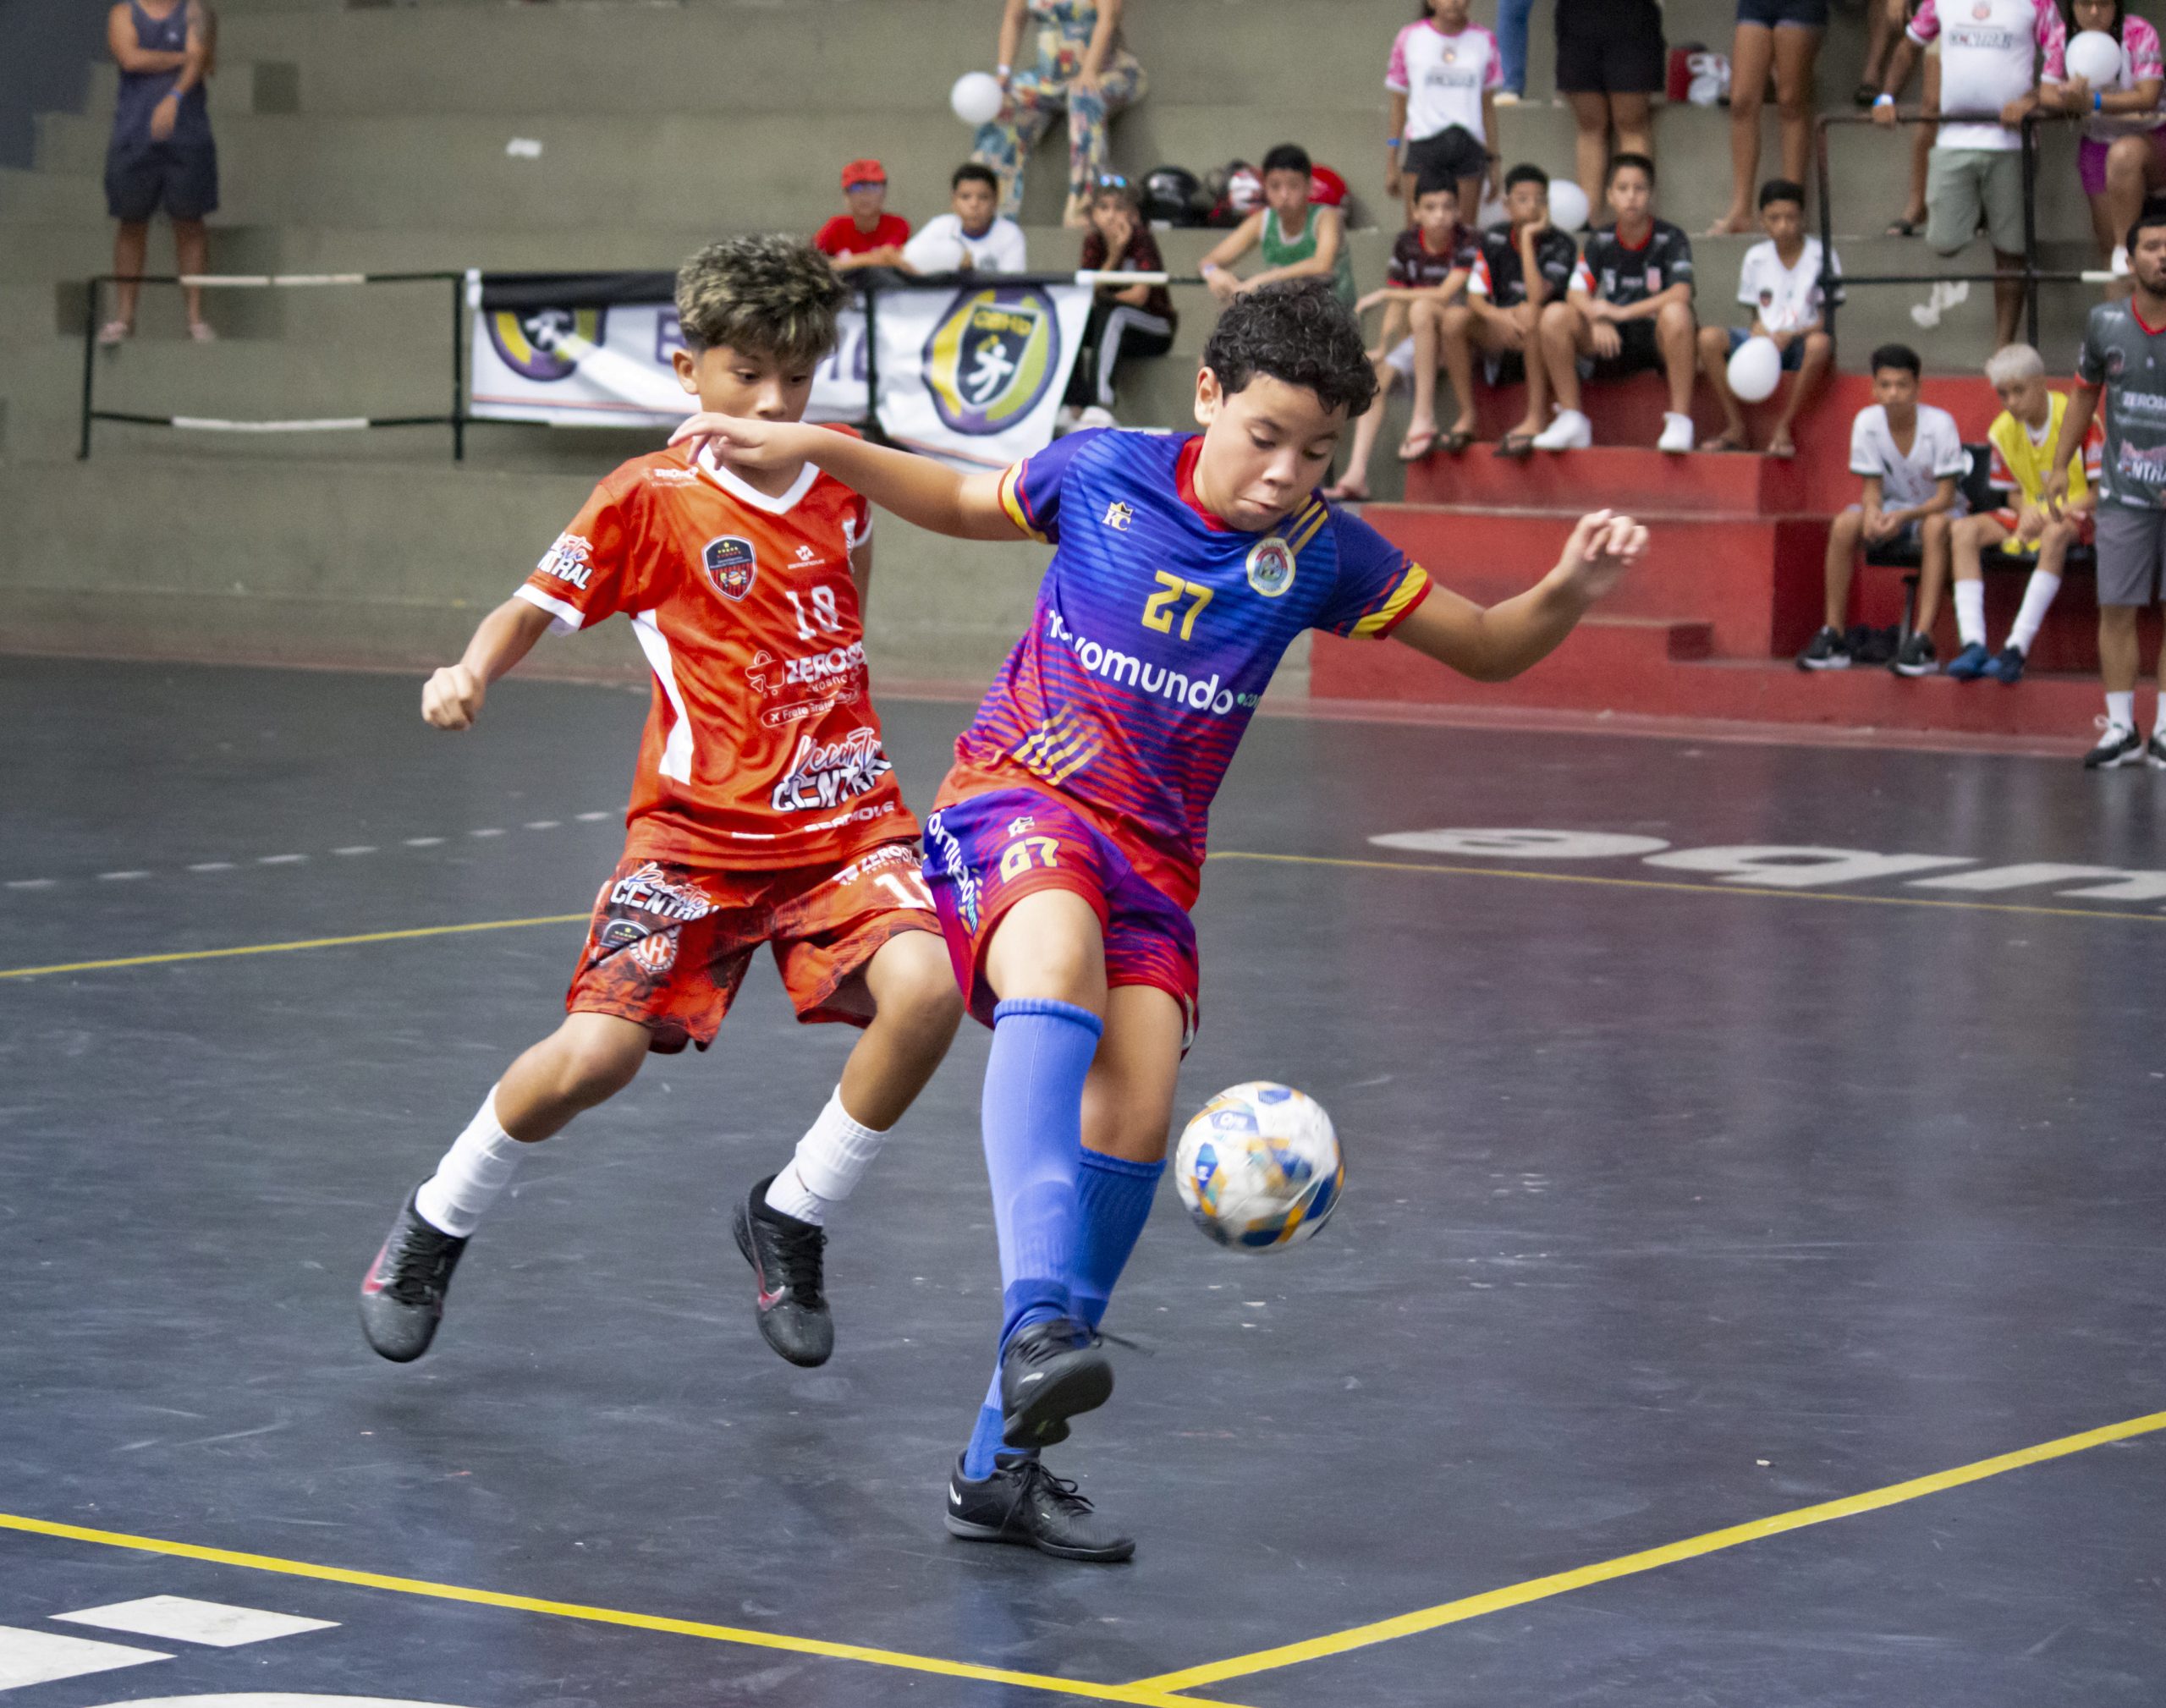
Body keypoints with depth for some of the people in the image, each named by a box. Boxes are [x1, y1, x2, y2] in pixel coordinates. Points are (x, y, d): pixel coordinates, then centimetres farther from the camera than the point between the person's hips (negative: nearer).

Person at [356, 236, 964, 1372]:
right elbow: (536, 606, -1)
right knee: (597, 1053, -17)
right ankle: (438, 1223, 15)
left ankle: (789, 1220, 0)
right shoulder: (650, 499, -4)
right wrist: (468, 673, -21)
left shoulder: (841, 473, 8)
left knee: (924, 990, -25)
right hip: (697, 830, -3)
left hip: (845, 819, 3)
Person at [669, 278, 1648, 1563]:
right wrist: (814, 447, 8)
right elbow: (963, 505, 17)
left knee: (1136, 1119, -14)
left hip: (1153, 856, 3)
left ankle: (1004, 1462, -4)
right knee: (1059, 962, -37)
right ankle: (1040, 1322, -54)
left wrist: (1569, 593, -12)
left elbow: (1487, 650, 8)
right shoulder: (1104, 472, -3)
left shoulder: (1321, 552, 0)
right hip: (1017, 797, -3)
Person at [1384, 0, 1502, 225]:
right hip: (1421, 145, -2)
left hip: (1469, 146, 2)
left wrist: (1492, 158, 10)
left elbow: (1488, 105, 13)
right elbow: (1399, 102, 8)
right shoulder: (1410, 38, 4)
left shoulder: (1484, 40, 8)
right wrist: (1393, 162, 6)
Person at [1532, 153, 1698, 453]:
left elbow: (1681, 293, -23)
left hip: (1657, 339, -4)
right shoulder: (1601, 241, 5)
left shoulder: (1671, 239, -7)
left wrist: (1622, 312, -28)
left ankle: (1680, 421, -31)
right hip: (1612, 340, 4)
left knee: (1675, 313, -37)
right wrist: (1597, 319, -28)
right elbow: (1576, 293, -5)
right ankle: (1572, 420, -12)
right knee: (1554, 316, -18)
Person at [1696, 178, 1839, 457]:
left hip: (1801, 343, -3)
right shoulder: (1756, 258, 7)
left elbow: (1825, 321, -6)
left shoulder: (1821, 257, -3)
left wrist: (1790, 335, -22)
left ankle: (1783, 429, -27)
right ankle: (1737, 428, -19)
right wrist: (1759, 330, -11)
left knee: (1820, 343, -40)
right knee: (1709, 337, -23)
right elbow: (1756, 316, 13)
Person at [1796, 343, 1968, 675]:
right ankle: (1833, 634, -21)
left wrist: (1904, 516, -37)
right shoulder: (1867, 422, -11)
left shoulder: (1939, 424, -20)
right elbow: (1872, 488, -6)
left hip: (1935, 509, -3)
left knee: (1936, 526, -38)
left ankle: (1922, 641, -43)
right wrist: (1872, 512, -31)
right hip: (1892, 512, 3)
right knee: (1845, 524, -27)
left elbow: (1945, 497, -20)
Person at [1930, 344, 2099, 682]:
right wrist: (2026, 514, -14)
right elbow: (2015, 492, 11)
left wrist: (2054, 514, -25)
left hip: (2075, 515, -5)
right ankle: (1973, 645, -32)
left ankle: (2017, 648, -45)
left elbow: (2101, 492, -12)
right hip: (2030, 515, 5)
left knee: (2055, 534, -40)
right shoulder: (2002, 431, 2)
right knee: (1964, 530, -20)